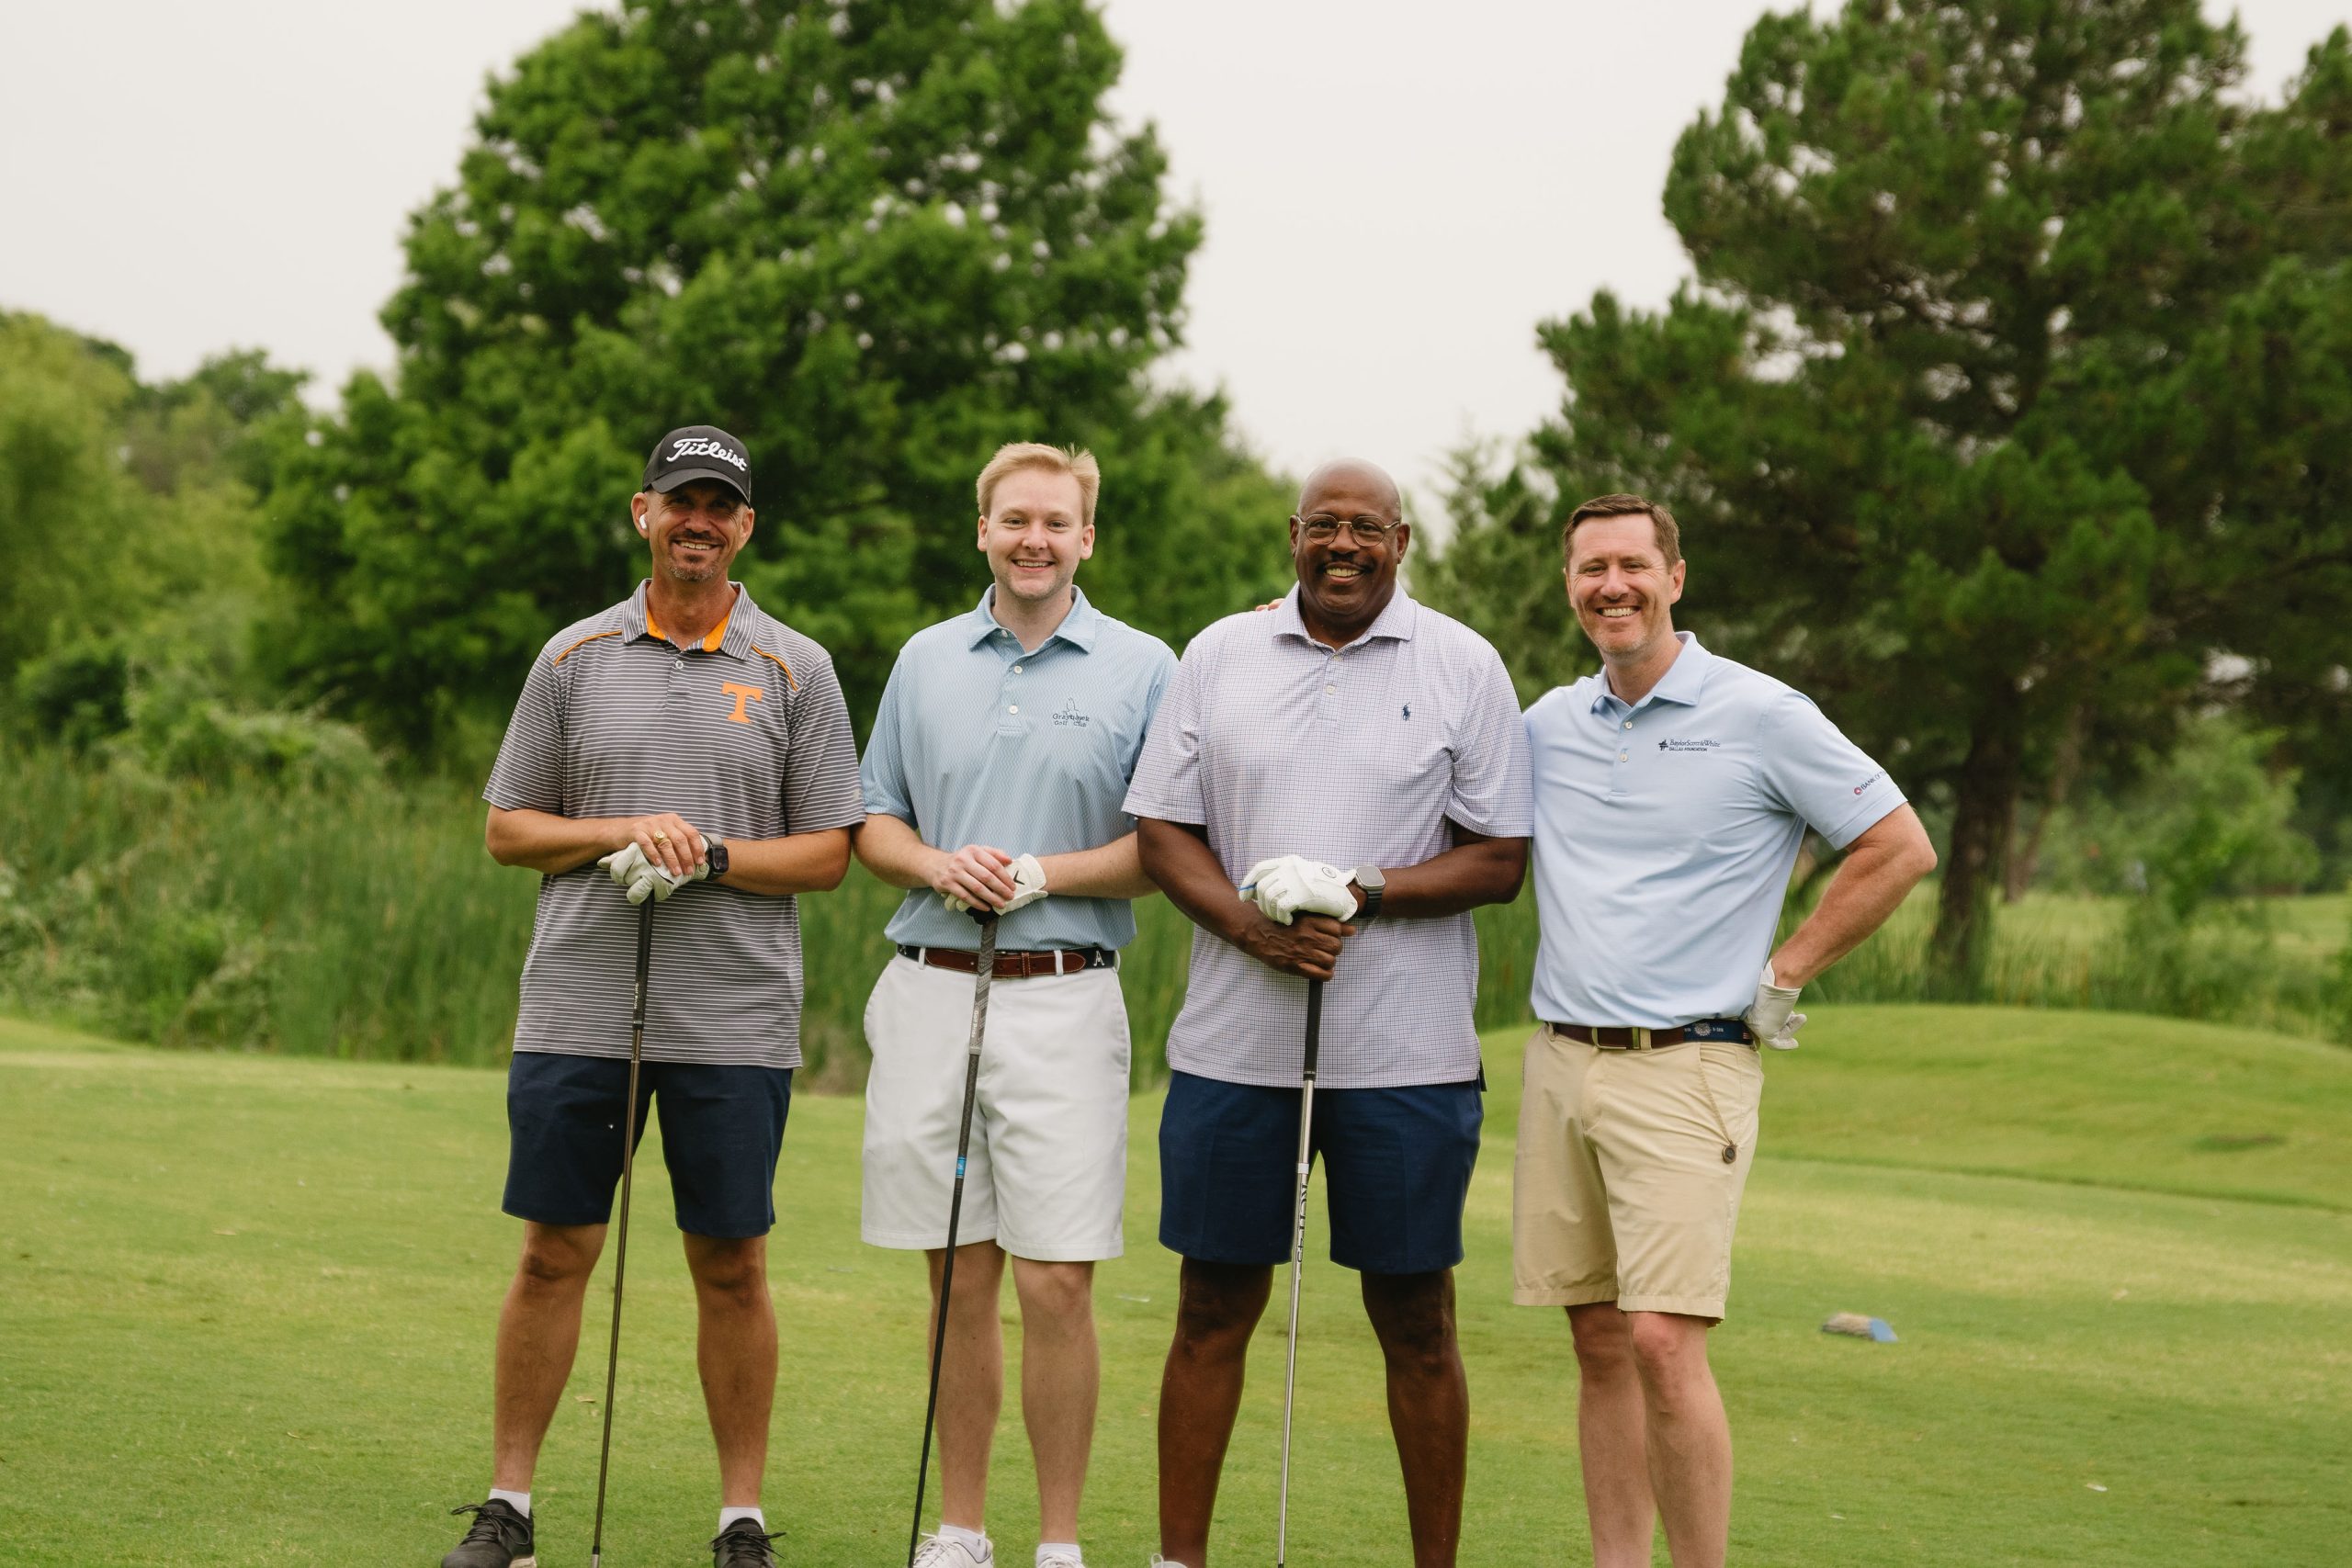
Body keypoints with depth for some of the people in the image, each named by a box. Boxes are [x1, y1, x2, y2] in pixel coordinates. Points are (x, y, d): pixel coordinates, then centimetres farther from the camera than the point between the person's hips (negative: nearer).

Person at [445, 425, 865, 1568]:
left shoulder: (795, 670, 5)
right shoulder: (575, 657, 8)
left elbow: (826, 852, 3)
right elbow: (509, 829, 8)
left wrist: (710, 857, -13)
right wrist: (628, 833, -9)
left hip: (734, 1021, -1)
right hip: (577, 1006, 1)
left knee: (732, 1267, 3)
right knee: (554, 1253, 4)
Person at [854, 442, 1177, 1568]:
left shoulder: (1142, 669, 3)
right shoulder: (926, 661, 13)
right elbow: (874, 824, 17)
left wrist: (1043, 874, -12)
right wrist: (939, 866, -4)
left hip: (1062, 999, -3)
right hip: (930, 992, 3)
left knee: (1054, 1284, -6)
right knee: (961, 1281, 7)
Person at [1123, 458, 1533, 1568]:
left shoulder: (1465, 667, 3)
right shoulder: (1219, 655, 9)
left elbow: (1499, 860, 1)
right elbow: (1161, 831, 9)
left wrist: (1365, 895, -14)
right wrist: (1253, 926, -9)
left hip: (1406, 1051, -2)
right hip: (1232, 1045, 2)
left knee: (1416, 1321, 3)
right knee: (1212, 1308, 6)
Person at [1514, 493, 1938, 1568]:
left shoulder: (1760, 716, -4)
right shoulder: (1547, 724, 11)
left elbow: (1899, 848, -1)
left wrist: (1784, 974, -2)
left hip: (1686, 1066, -5)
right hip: (1560, 1063, 5)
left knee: (1664, 1341, -15)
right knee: (1599, 1343, 7)